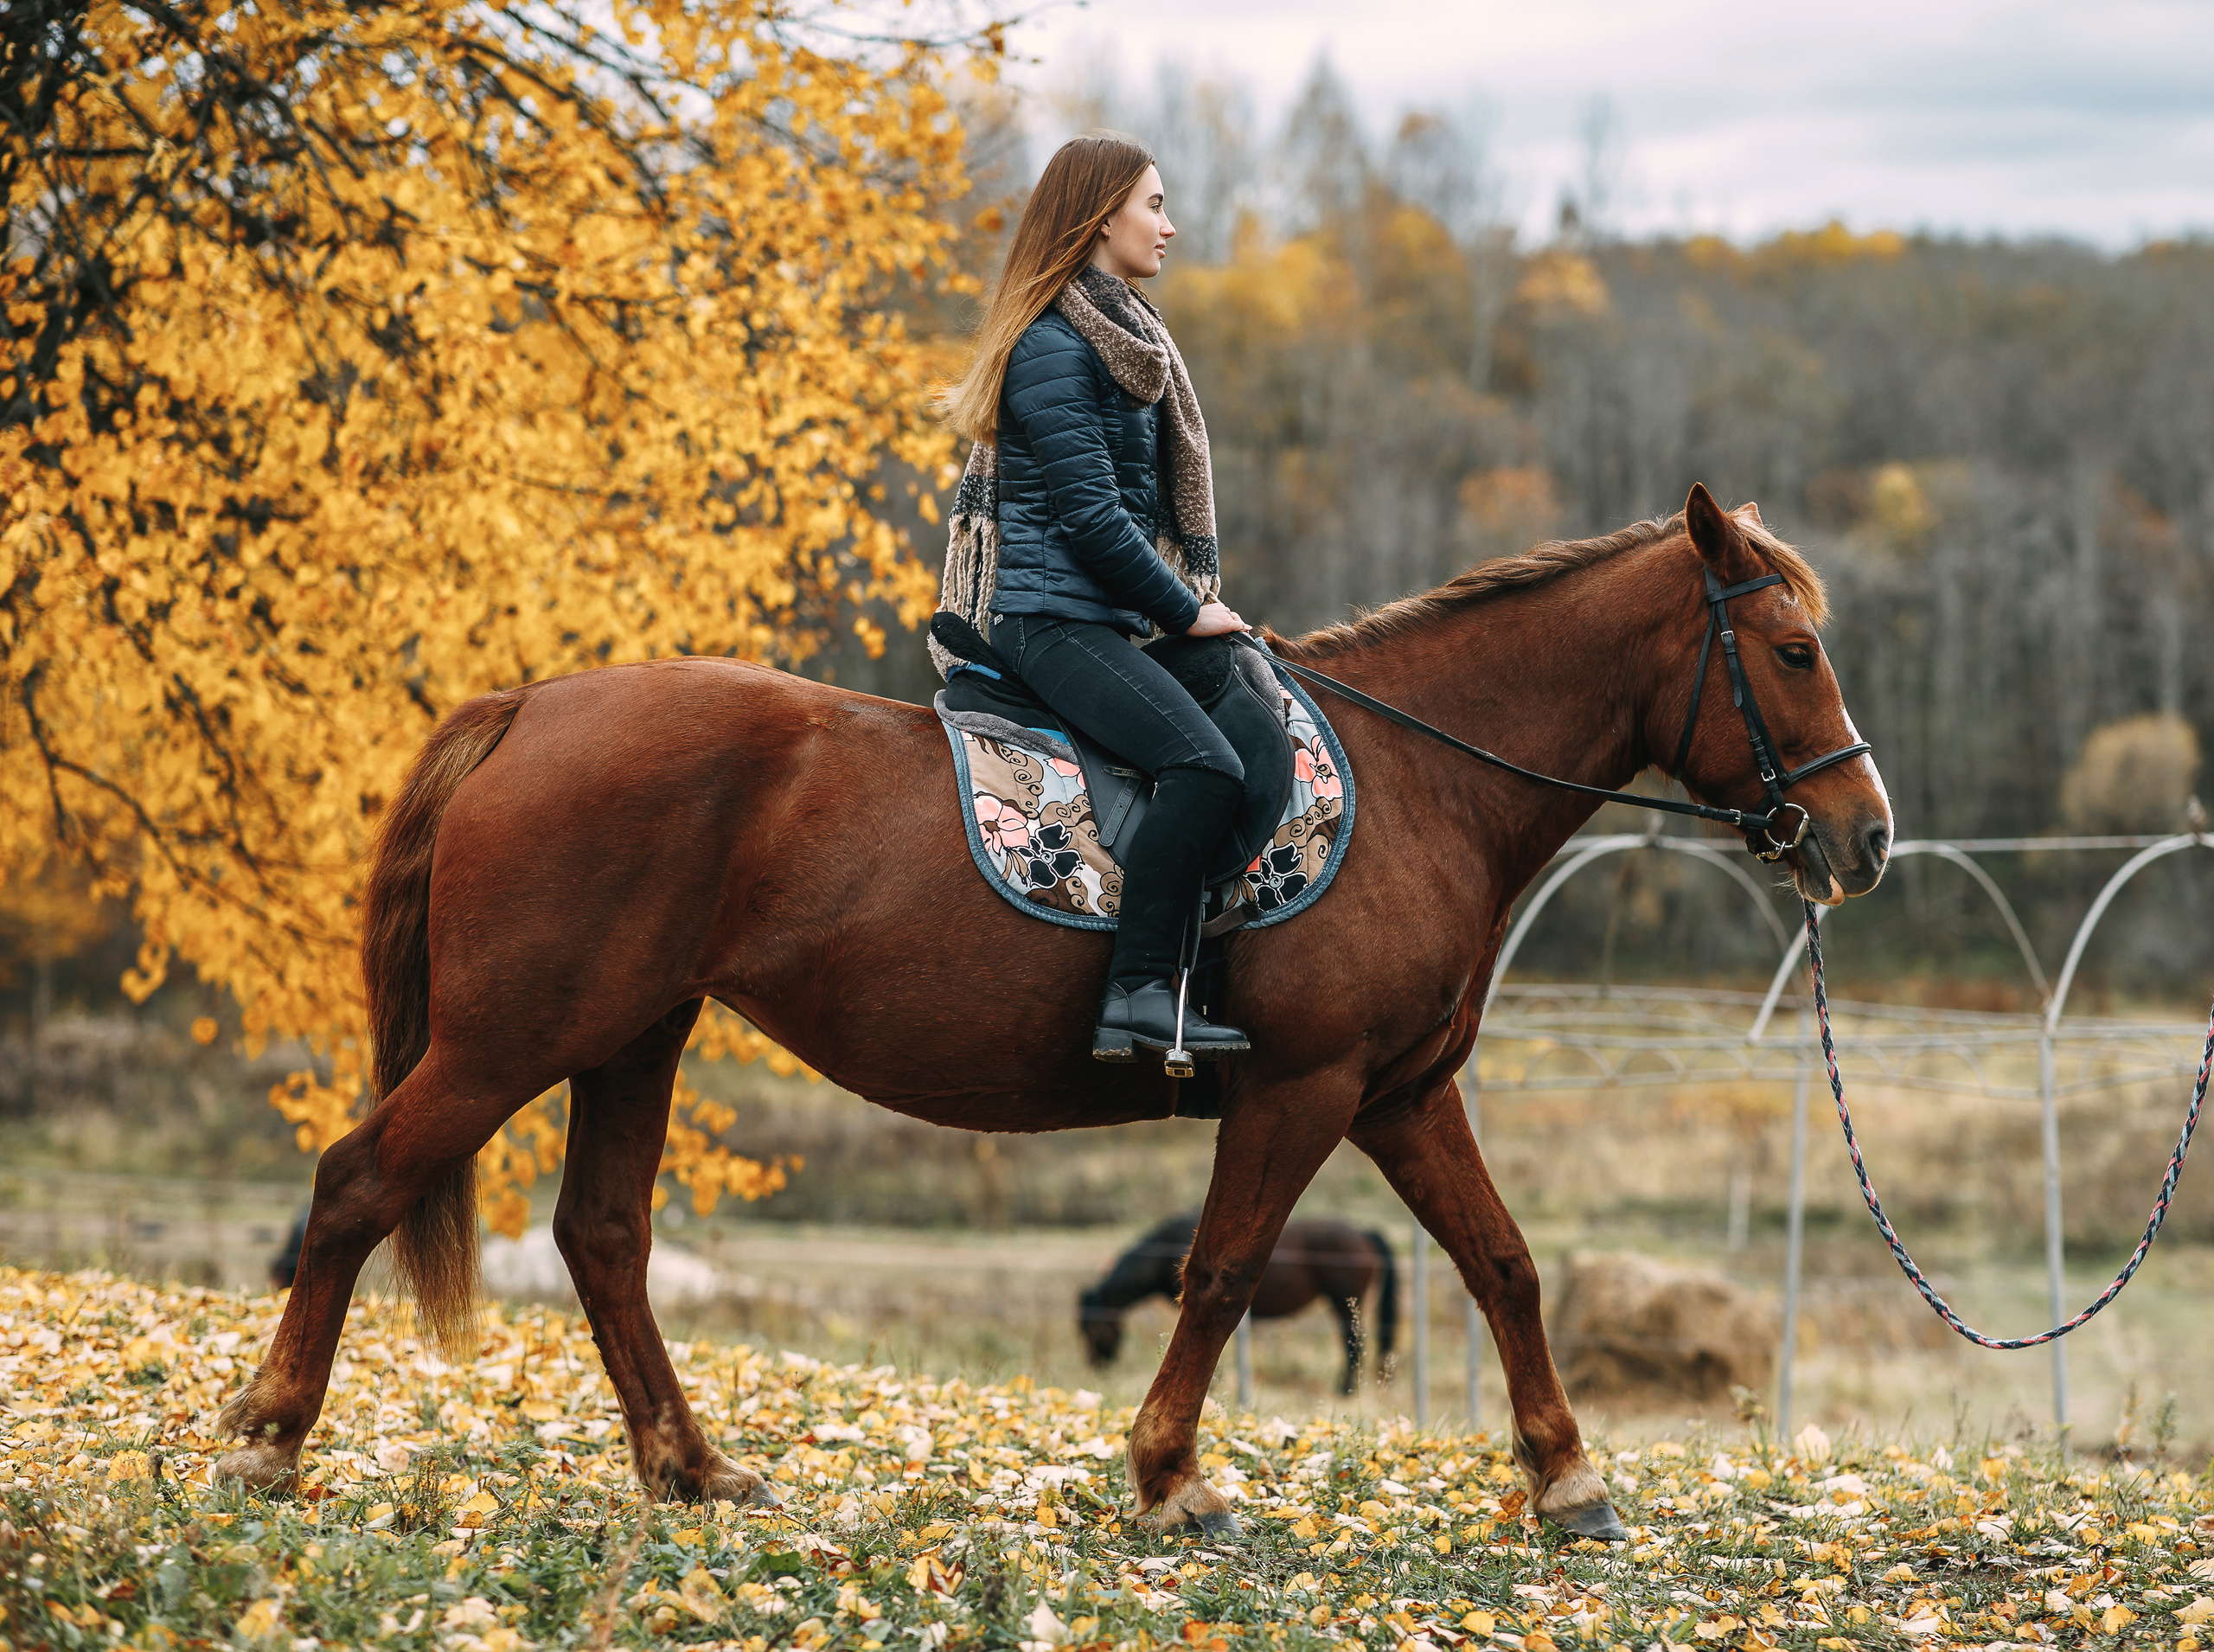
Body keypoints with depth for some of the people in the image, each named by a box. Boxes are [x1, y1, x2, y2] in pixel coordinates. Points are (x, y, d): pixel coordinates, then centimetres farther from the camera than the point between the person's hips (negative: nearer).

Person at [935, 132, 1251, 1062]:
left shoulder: (1121, 335, 20)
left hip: (1104, 616, 11)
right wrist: (1185, 611, -9)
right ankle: (1136, 995, -29)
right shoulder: (1053, 349, -12)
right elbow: (1090, 515, -16)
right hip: (1052, 616, -11)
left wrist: (1186, 603, 15)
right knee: (1205, 766, -27)